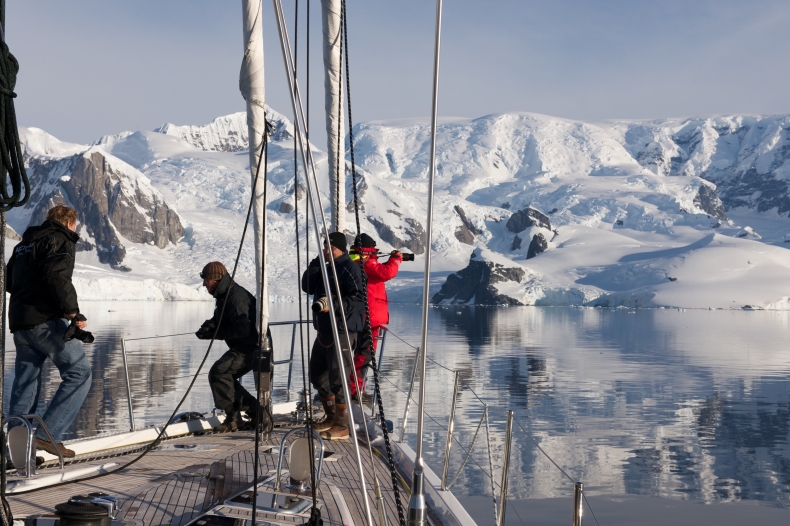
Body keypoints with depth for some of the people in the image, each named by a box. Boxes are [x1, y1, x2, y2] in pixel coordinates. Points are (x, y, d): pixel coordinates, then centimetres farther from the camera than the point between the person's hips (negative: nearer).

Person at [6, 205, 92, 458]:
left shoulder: (24, 244, 23)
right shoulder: (60, 240, -3)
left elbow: (10, 282, 25)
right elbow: (57, 277, -19)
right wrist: (72, 311, -21)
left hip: (19, 323, 9)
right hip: (47, 321, -9)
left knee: (25, 385, 10)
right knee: (78, 374, -6)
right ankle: (48, 434, -15)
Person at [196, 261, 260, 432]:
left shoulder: (237, 297, -23)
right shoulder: (224, 295, 11)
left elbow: (243, 329, -31)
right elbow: (219, 320, 22)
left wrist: (216, 333, -21)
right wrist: (208, 328, -2)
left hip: (251, 348, -11)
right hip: (242, 348, 11)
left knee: (218, 372, -20)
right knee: (225, 377, 12)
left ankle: (233, 417, -11)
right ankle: (255, 409, 17)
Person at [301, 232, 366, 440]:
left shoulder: (350, 268, -9)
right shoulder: (325, 268, 19)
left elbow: (359, 298, -18)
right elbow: (307, 287, 11)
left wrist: (334, 306, -26)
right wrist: (317, 261, 1)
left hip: (342, 330, -10)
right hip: (324, 330, 10)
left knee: (337, 378, -11)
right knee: (318, 376, 15)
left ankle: (342, 427, -6)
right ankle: (331, 418, 28)